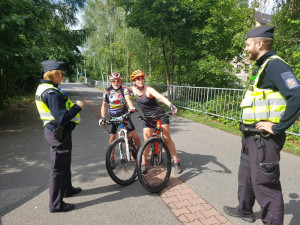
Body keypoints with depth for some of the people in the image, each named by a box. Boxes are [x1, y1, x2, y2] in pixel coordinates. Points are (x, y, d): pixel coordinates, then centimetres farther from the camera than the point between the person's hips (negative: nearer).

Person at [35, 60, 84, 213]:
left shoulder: (43, 88, 9)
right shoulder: (51, 92, -24)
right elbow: (62, 118, -29)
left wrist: (73, 106, 9)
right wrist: (77, 107, -17)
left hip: (53, 130, 10)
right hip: (59, 133, -10)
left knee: (64, 163, 24)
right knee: (59, 167, 3)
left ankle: (67, 189, 44)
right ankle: (56, 204, 18)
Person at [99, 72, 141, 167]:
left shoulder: (124, 89, -8)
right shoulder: (107, 91, -3)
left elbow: (128, 99, -26)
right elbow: (104, 105, -2)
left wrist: (131, 107, -47)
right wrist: (102, 117, -15)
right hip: (113, 117, 1)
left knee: (134, 135, -7)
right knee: (112, 137, -4)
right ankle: (111, 158, 15)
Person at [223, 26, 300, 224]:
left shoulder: (275, 65, -16)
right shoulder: (264, 66, 15)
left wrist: (278, 127, -23)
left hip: (264, 138, -10)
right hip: (253, 136, 11)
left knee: (265, 183, 0)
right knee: (246, 174, 22)